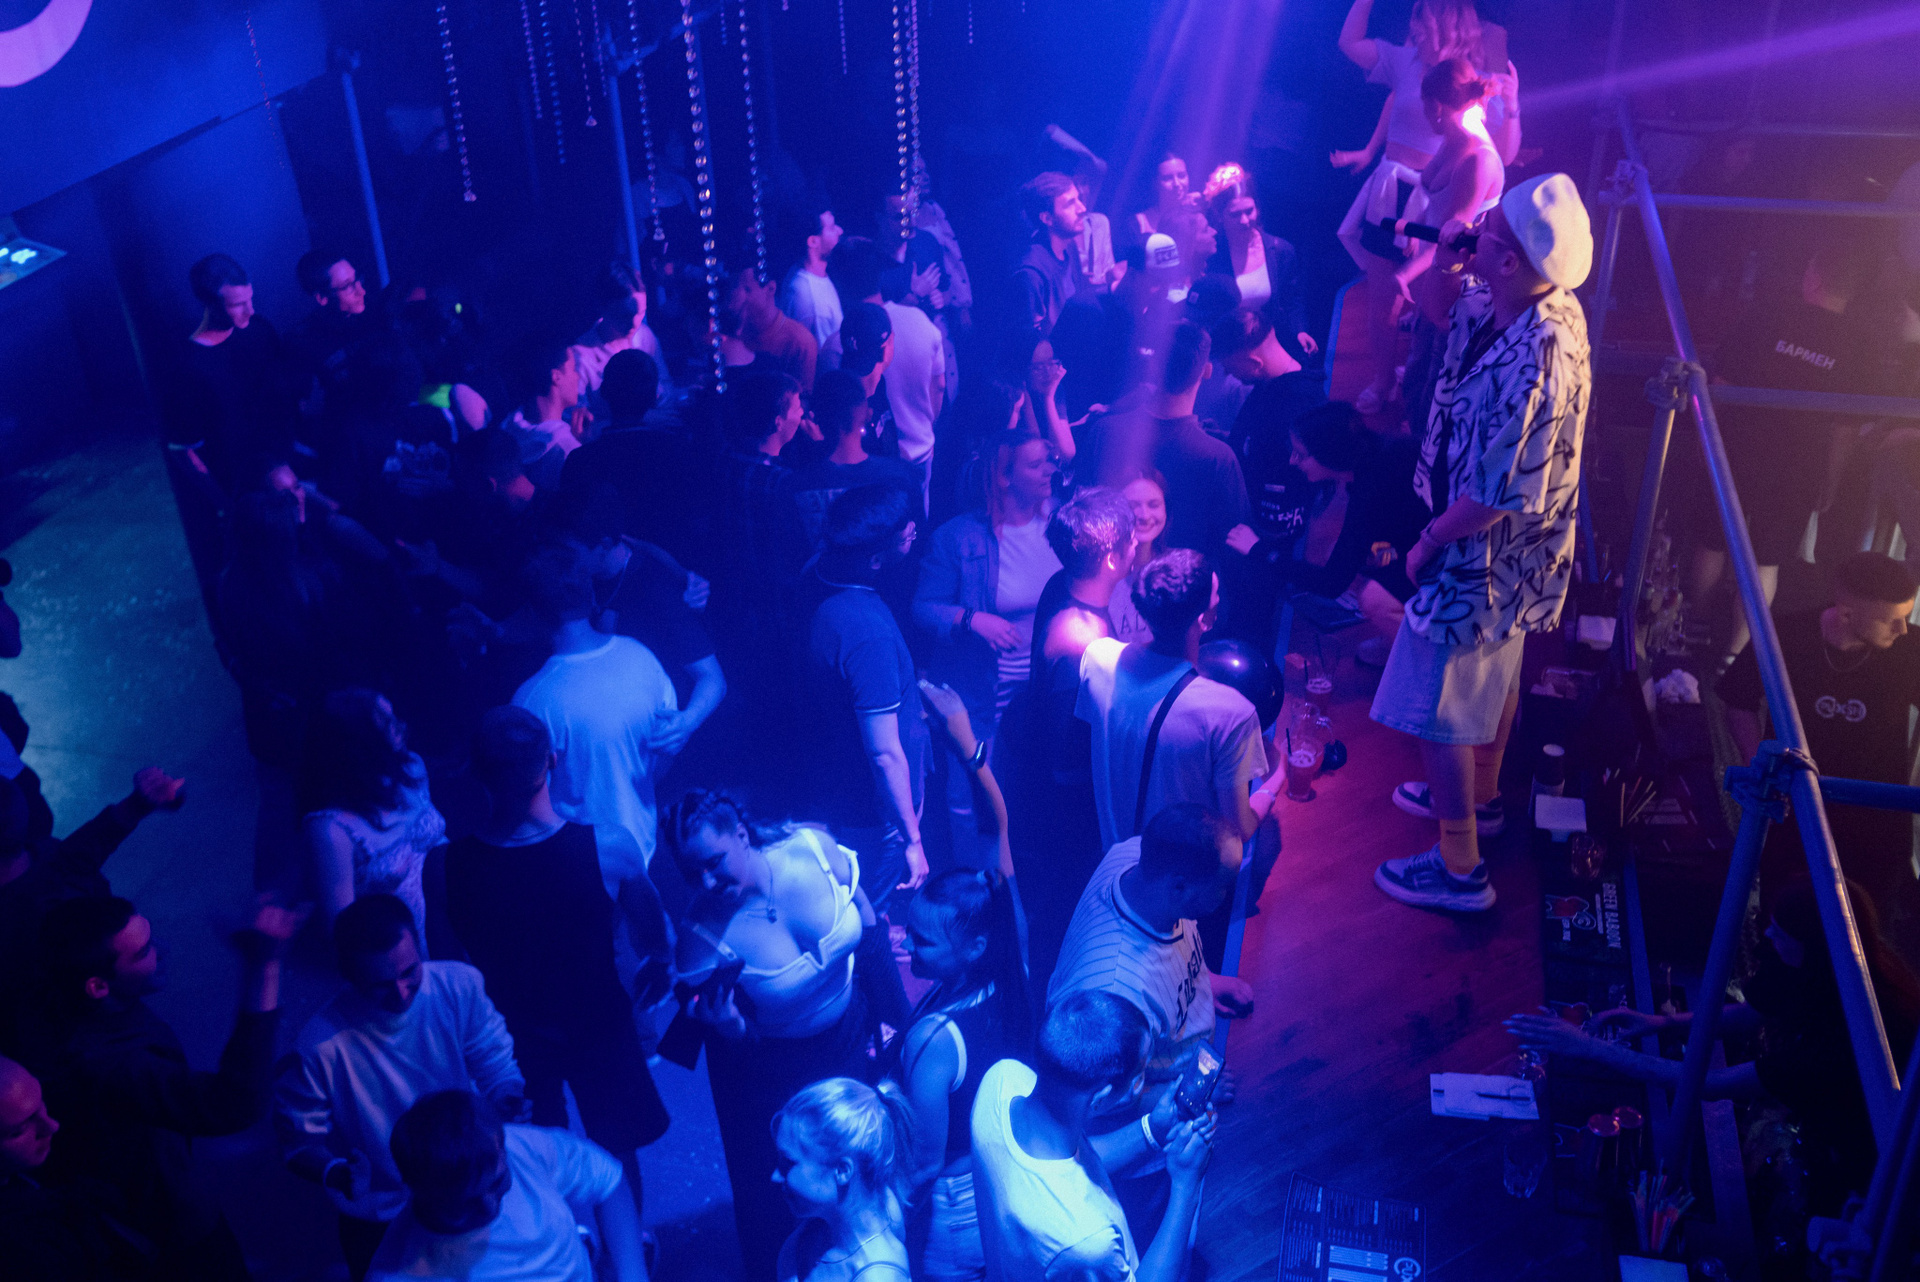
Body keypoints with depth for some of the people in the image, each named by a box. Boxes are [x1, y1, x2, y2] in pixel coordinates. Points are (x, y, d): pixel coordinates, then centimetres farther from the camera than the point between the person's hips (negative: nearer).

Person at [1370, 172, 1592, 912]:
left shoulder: (1528, 365, -36)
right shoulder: (1549, 309, -6)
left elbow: (1497, 498, -32)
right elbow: (1439, 308, 11)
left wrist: (1429, 542, -16)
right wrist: (1444, 260, -10)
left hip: (1482, 557, -10)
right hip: (1518, 554, 10)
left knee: (1437, 707, 5)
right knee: (1495, 675, 28)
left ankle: (1458, 867, 20)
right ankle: (1480, 795, 52)